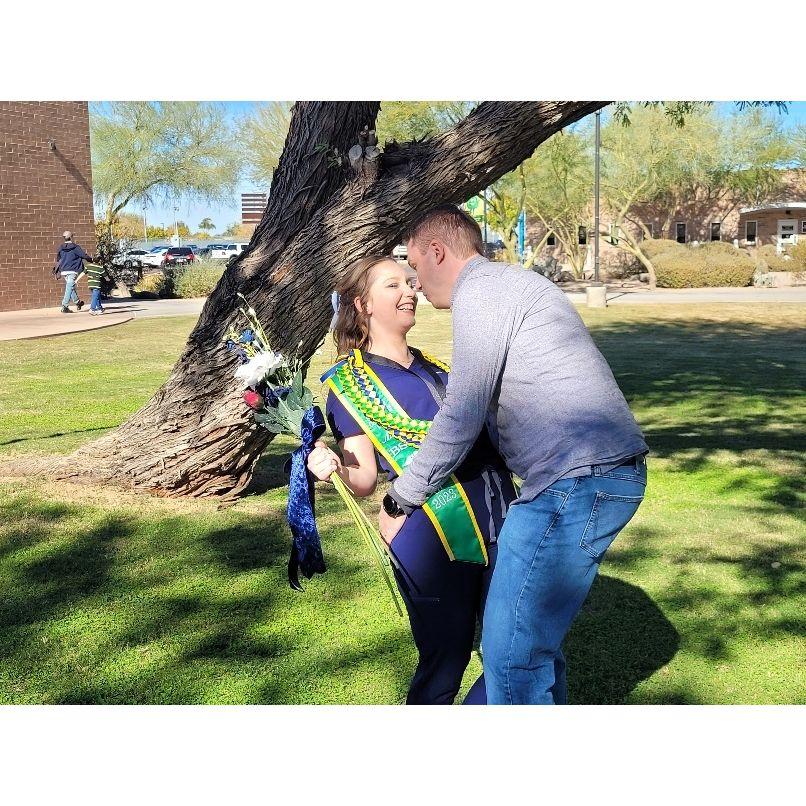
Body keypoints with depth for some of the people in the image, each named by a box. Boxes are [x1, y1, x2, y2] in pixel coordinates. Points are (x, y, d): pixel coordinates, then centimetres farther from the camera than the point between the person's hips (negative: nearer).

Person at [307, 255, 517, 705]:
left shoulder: (432, 366, 17)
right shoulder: (349, 381, 0)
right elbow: (365, 480, -6)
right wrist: (334, 468, -24)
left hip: (498, 522, 6)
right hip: (431, 537, -6)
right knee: (445, 665, 5)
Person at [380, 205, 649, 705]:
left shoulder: (480, 291, -8)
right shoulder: (508, 285, 24)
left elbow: (461, 420, -12)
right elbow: (477, 409, 27)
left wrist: (400, 500, 1)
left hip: (579, 482, -10)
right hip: (603, 475, 10)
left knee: (513, 651, -4)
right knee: (534, 633, 20)